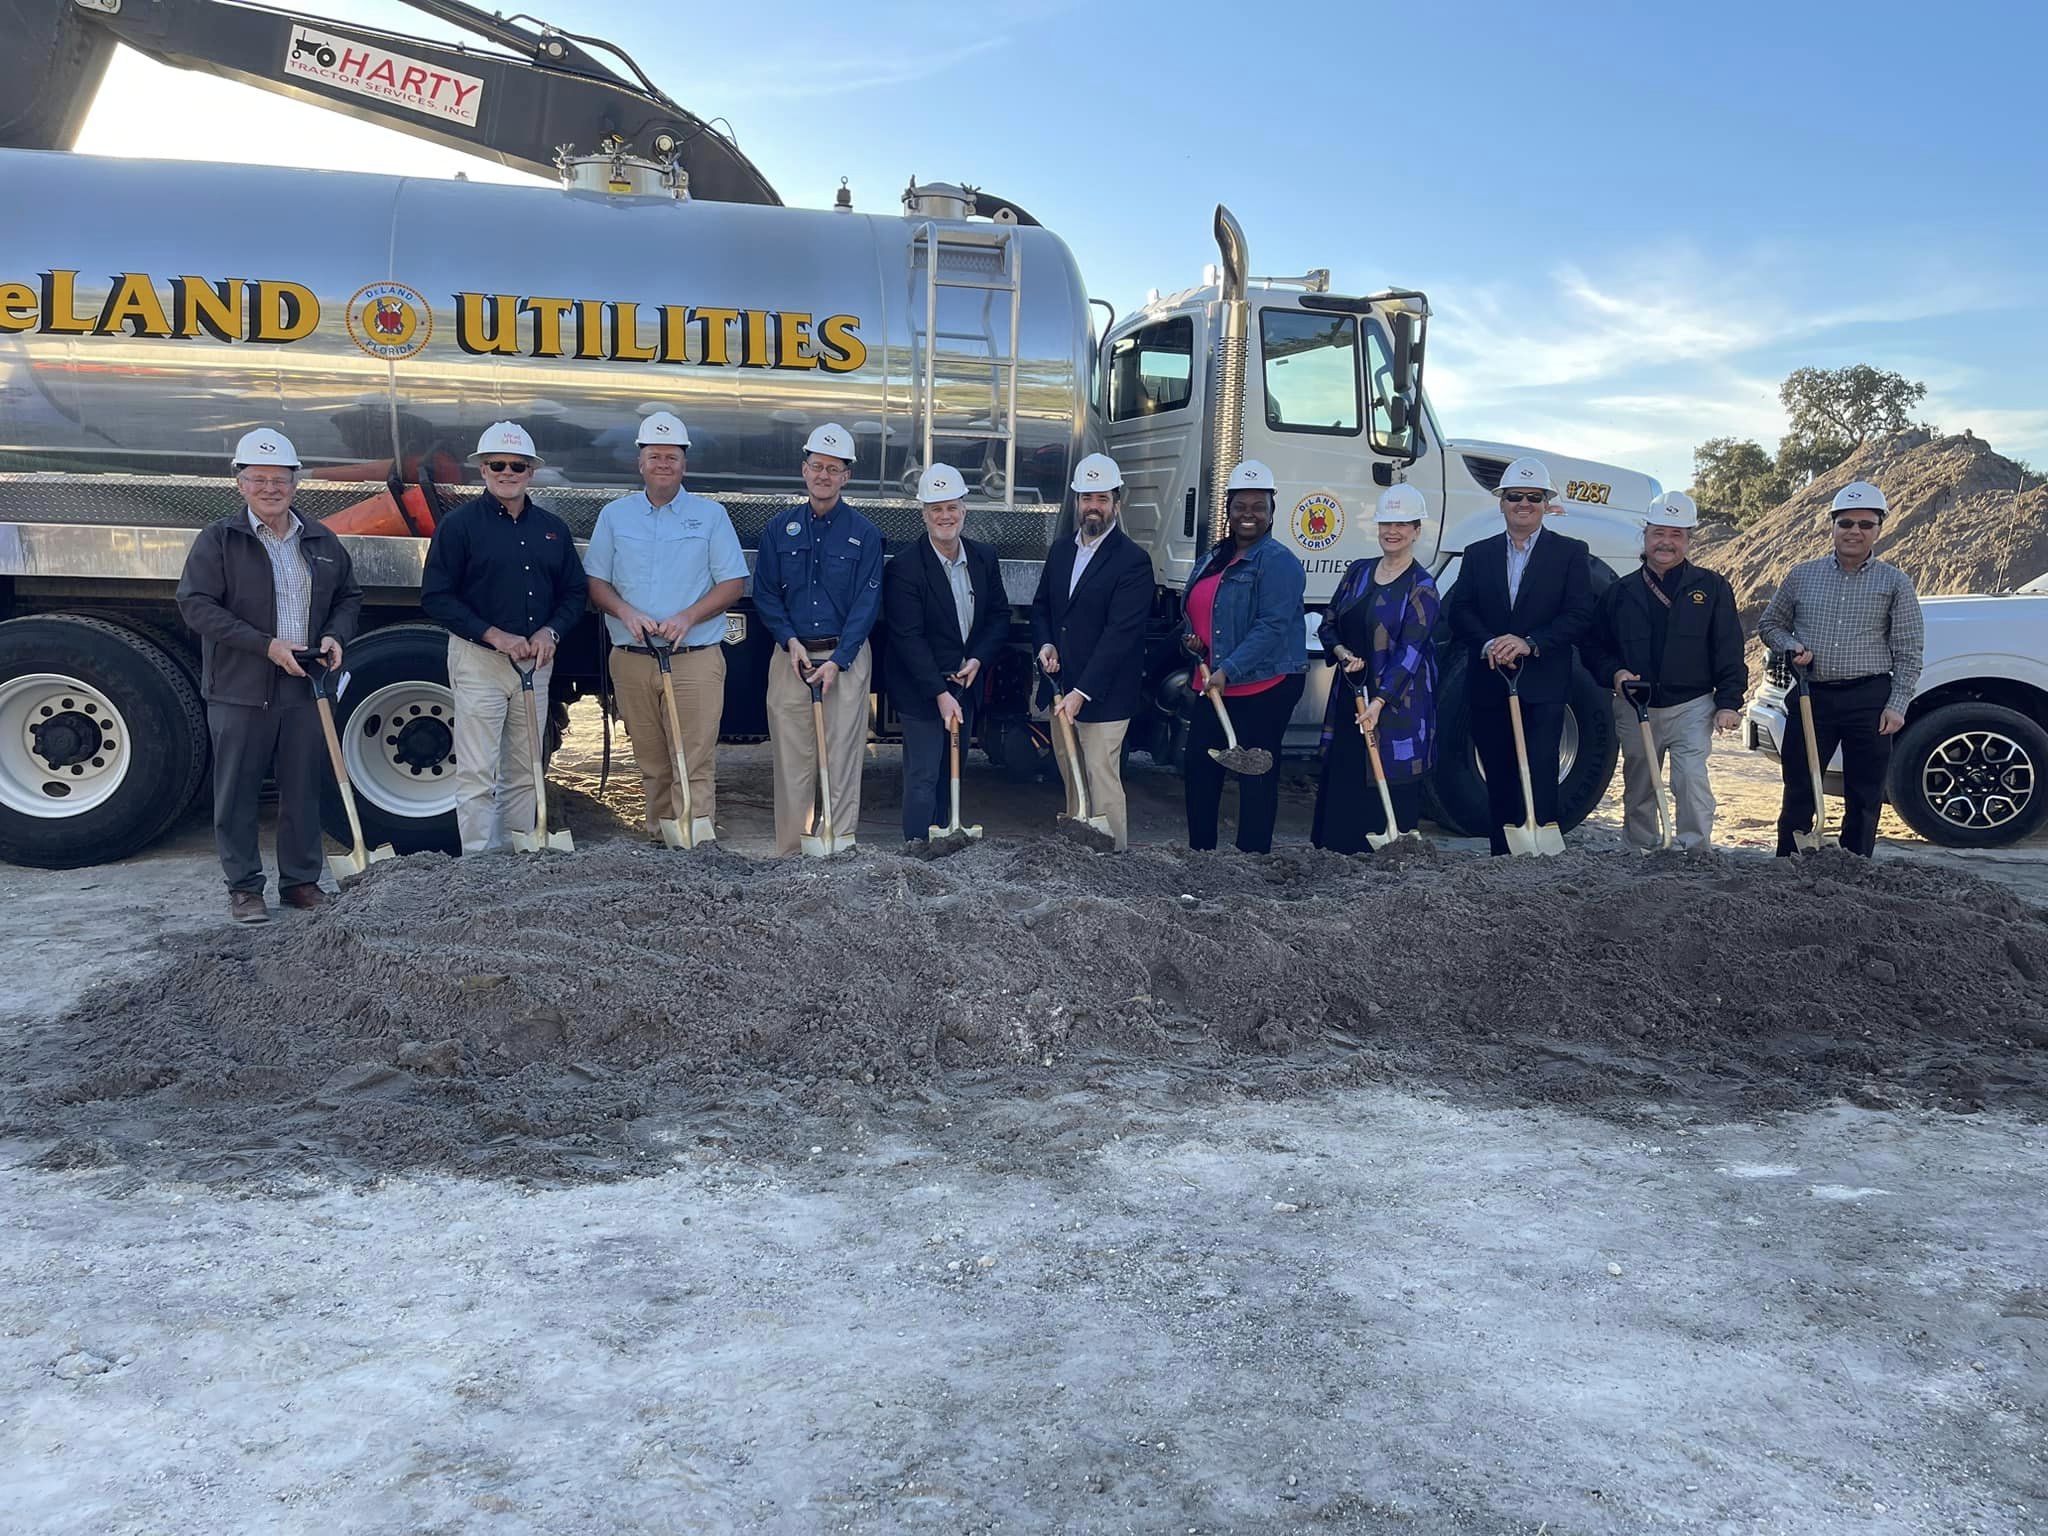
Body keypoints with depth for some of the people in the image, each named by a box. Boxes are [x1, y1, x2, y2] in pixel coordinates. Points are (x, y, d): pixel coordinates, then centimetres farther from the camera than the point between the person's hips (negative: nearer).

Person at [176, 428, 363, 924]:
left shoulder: (322, 542, 11)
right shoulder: (218, 540, -2)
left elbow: (349, 597, 22)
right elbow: (196, 605, -10)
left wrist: (336, 636, 1)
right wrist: (266, 645, -17)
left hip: (304, 690, 3)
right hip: (239, 692, -3)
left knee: (303, 791, 10)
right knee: (237, 794, 4)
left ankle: (300, 881, 22)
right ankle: (244, 888, 15)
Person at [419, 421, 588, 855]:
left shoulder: (552, 528, 11)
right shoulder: (459, 524, -3)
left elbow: (575, 591, 15)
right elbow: (436, 597, -7)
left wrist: (551, 632, -4)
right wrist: (494, 636, -15)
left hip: (536, 662, 5)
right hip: (478, 660, -5)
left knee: (524, 772, 11)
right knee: (477, 772, -6)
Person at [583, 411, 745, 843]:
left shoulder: (711, 515, 6)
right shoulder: (614, 515, 12)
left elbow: (733, 583, 2)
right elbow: (595, 581, 10)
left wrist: (687, 618, -12)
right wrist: (626, 613, -10)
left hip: (695, 660, -2)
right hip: (632, 660, 3)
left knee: (695, 765, -8)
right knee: (651, 765, 8)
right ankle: (658, 841, 16)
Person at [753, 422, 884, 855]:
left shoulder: (865, 534, 3)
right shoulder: (779, 530, 9)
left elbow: (867, 604, -3)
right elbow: (764, 595, 9)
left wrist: (837, 660, -13)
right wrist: (790, 640, -7)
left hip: (846, 658, -2)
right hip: (791, 657, 2)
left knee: (841, 757, -2)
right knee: (791, 758, 2)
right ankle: (789, 852, 9)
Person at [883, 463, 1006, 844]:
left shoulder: (985, 557, 1)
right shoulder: (904, 568, -17)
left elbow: (999, 614, 9)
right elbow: (908, 638, -19)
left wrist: (977, 659, -7)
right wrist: (940, 693, -22)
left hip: (965, 684, 6)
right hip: (921, 690, -6)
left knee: (950, 771, 15)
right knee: (923, 777, -3)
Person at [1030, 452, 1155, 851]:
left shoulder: (1133, 561, -11)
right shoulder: (1060, 551, 12)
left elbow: (1120, 633, -18)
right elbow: (1041, 606, 22)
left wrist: (1082, 692, -24)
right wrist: (1045, 645, -1)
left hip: (1103, 695, -7)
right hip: (1063, 688, 7)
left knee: (1102, 781, -7)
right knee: (1071, 780, 13)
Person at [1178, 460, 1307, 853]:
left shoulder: (1279, 562, -11)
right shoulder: (1212, 559, 15)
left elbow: (1272, 626, -20)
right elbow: (1192, 610, 27)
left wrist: (1228, 670, -26)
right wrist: (1189, 636, 4)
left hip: (1264, 687, -8)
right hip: (1212, 685, 9)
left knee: (1256, 776, -1)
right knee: (1198, 765, 12)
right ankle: (1199, 848, 25)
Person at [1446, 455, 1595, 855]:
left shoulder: (1571, 553, 4)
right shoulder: (1477, 554, 12)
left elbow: (1579, 615, -5)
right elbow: (1460, 611, 3)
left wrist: (1530, 643, -18)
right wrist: (1488, 645, -16)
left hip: (1543, 687, -3)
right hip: (1487, 686, 3)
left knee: (1539, 779, -9)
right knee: (1498, 782, 9)